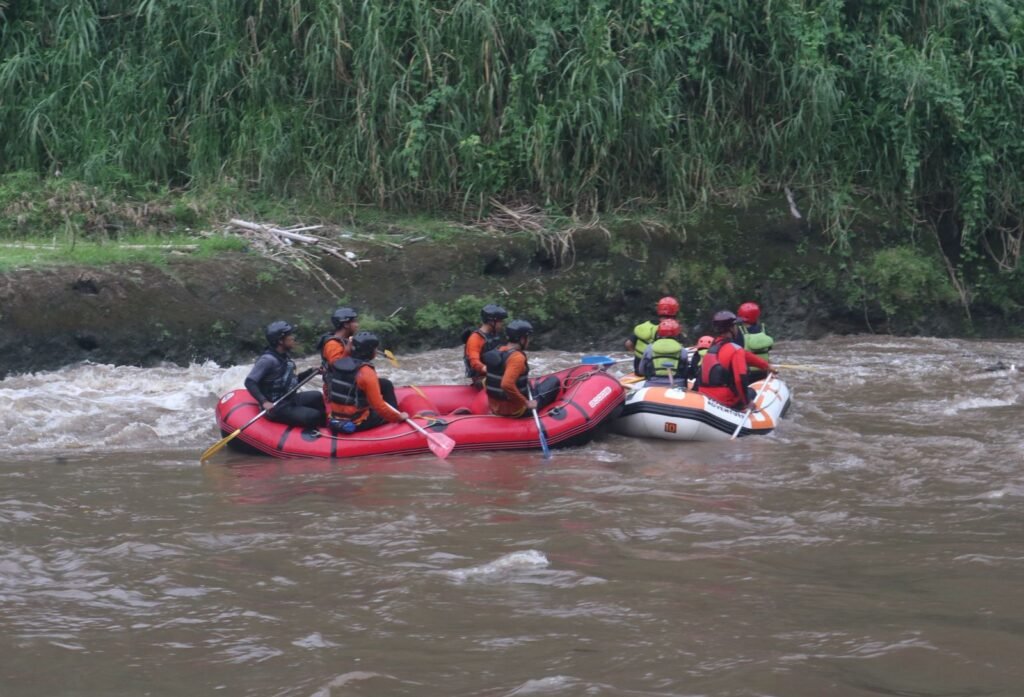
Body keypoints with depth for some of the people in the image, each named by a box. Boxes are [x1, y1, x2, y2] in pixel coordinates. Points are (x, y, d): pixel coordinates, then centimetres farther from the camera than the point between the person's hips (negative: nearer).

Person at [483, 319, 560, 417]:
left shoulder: (497, 351, 4)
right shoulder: (517, 357, -21)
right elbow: (507, 385, -35)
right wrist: (526, 403, -24)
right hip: (516, 411, -8)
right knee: (553, 380, 6)